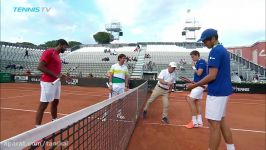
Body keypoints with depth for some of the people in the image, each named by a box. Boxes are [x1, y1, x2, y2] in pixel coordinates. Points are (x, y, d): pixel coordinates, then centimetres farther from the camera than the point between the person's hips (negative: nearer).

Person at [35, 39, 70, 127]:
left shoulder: (57, 55, 17)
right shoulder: (49, 52, -11)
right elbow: (40, 67, -19)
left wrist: (62, 76, 13)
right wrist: (55, 75, -22)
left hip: (56, 82, 9)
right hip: (48, 83, -9)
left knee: (55, 102, 16)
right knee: (43, 105, -4)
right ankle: (37, 127, 6)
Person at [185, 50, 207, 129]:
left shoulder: (202, 62, -11)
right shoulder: (198, 63, 16)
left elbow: (199, 73, -22)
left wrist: (193, 67, -8)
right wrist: (193, 82, 11)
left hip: (200, 85, -10)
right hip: (198, 84, 10)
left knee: (190, 100, -13)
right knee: (197, 102, 9)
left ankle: (194, 121, -5)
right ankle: (199, 122, 15)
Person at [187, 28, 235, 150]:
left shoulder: (215, 51, -15)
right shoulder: (223, 50, 15)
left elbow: (212, 76, -21)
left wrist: (195, 85, -12)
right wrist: (203, 84, 18)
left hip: (216, 92, -10)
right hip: (223, 91, 10)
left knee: (214, 124, -2)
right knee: (221, 121, 18)